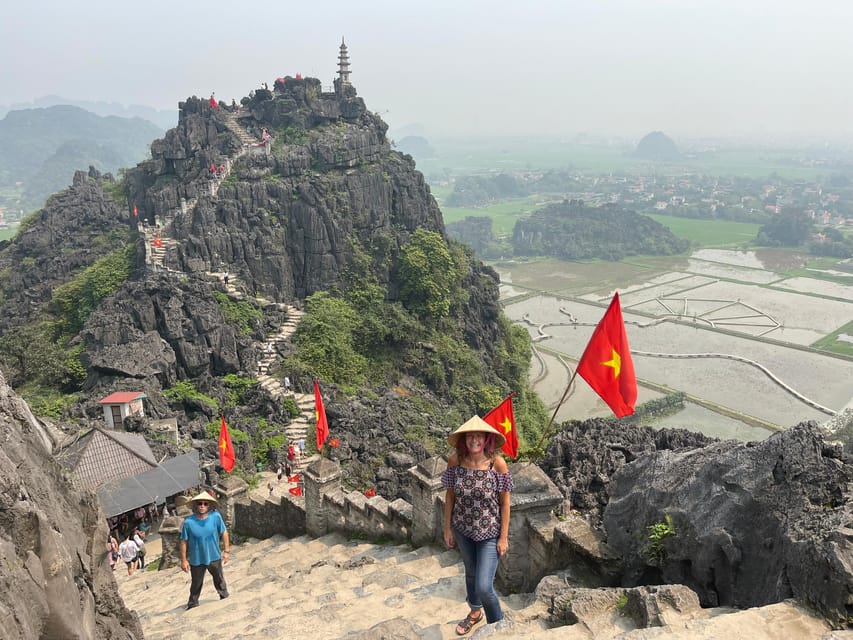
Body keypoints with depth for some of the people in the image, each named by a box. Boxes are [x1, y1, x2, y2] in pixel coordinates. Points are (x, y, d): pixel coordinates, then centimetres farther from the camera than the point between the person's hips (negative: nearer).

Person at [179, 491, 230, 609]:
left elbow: (224, 533, -7)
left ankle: (225, 597, 49)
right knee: (196, 585, 18)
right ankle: (192, 605, 41)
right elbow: (184, 542, -10)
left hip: (214, 557, 1)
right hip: (196, 560, -1)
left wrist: (226, 551, -4)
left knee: (219, 580, 25)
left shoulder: (216, 517, -19)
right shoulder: (188, 522, -21)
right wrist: (183, 560, -7)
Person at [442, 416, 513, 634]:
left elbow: (505, 501, -12)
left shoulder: (497, 463, -22)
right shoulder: (455, 461, -14)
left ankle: (497, 623, 24)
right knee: (470, 573, 25)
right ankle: (475, 612, 53)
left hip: (490, 533, -3)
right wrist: (447, 528, 3)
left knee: (483, 587, -6)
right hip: (463, 530, 4)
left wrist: (504, 536, -9)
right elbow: (449, 496, -2)